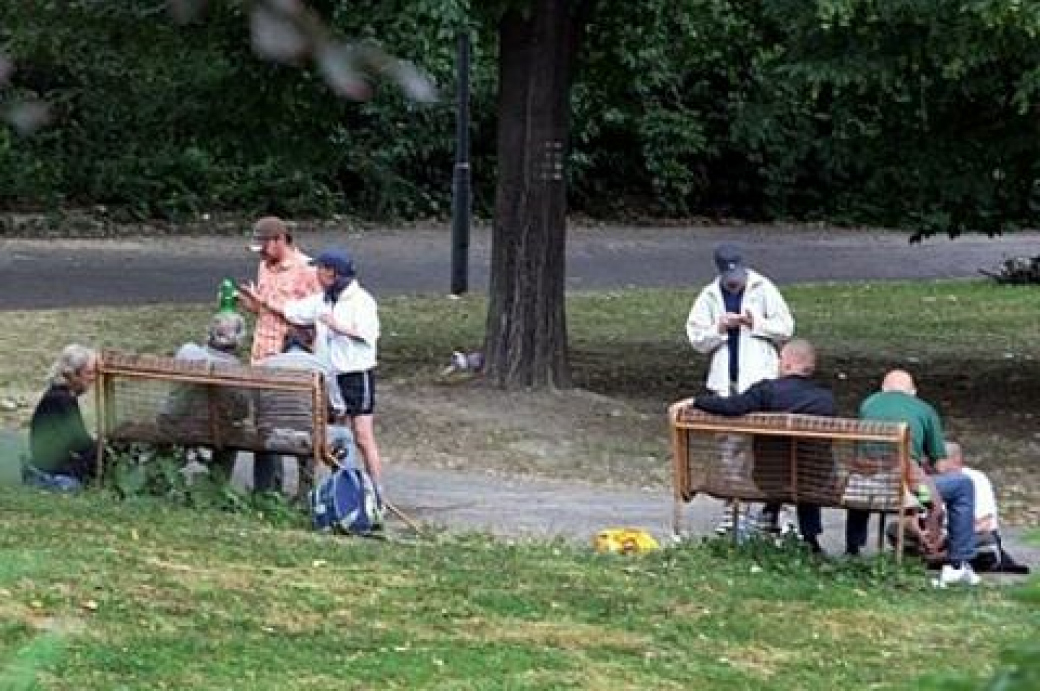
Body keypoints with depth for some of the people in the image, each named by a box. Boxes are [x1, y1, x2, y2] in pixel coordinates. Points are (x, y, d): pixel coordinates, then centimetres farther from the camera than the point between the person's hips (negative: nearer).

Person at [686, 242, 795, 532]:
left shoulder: (763, 290, 2)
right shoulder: (709, 296, 9)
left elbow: (786, 328, 1)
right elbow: (696, 338, 7)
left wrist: (756, 323, -13)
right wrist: (720, 328, -11)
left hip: (759, 377, -3)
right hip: (724, 380, 3)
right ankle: (731, 505, 10)